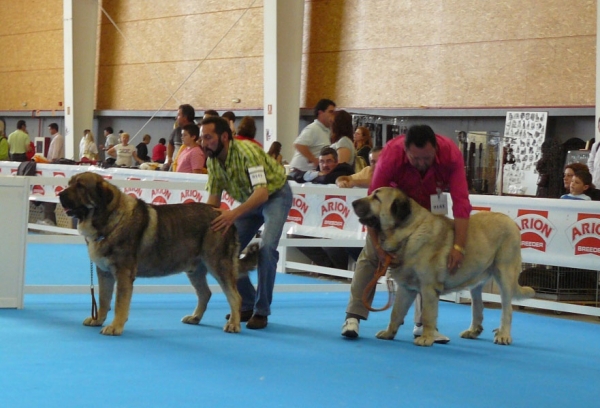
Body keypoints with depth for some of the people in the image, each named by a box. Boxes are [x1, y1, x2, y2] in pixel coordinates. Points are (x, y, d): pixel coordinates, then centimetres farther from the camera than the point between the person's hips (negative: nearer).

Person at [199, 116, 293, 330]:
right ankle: (247, 305, 10)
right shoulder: (213, 160, -12)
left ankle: (261, 310, -13)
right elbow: (214, 197, -4)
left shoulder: (247, 152, -33)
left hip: (275, 194, -7)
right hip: (249, 199, 7)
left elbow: (262, 192, -43)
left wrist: (235, 214, -57)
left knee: (266, 247, -26)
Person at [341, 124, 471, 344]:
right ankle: (353, 316, -6)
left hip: (429, 205, 1)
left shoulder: (451, 154, -36)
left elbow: (461, 202, -38)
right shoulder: (391, 155, -37)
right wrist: (378, 244, -36)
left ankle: (424, 324, 6)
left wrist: (458, 247, -45)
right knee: (371, 254, -8)